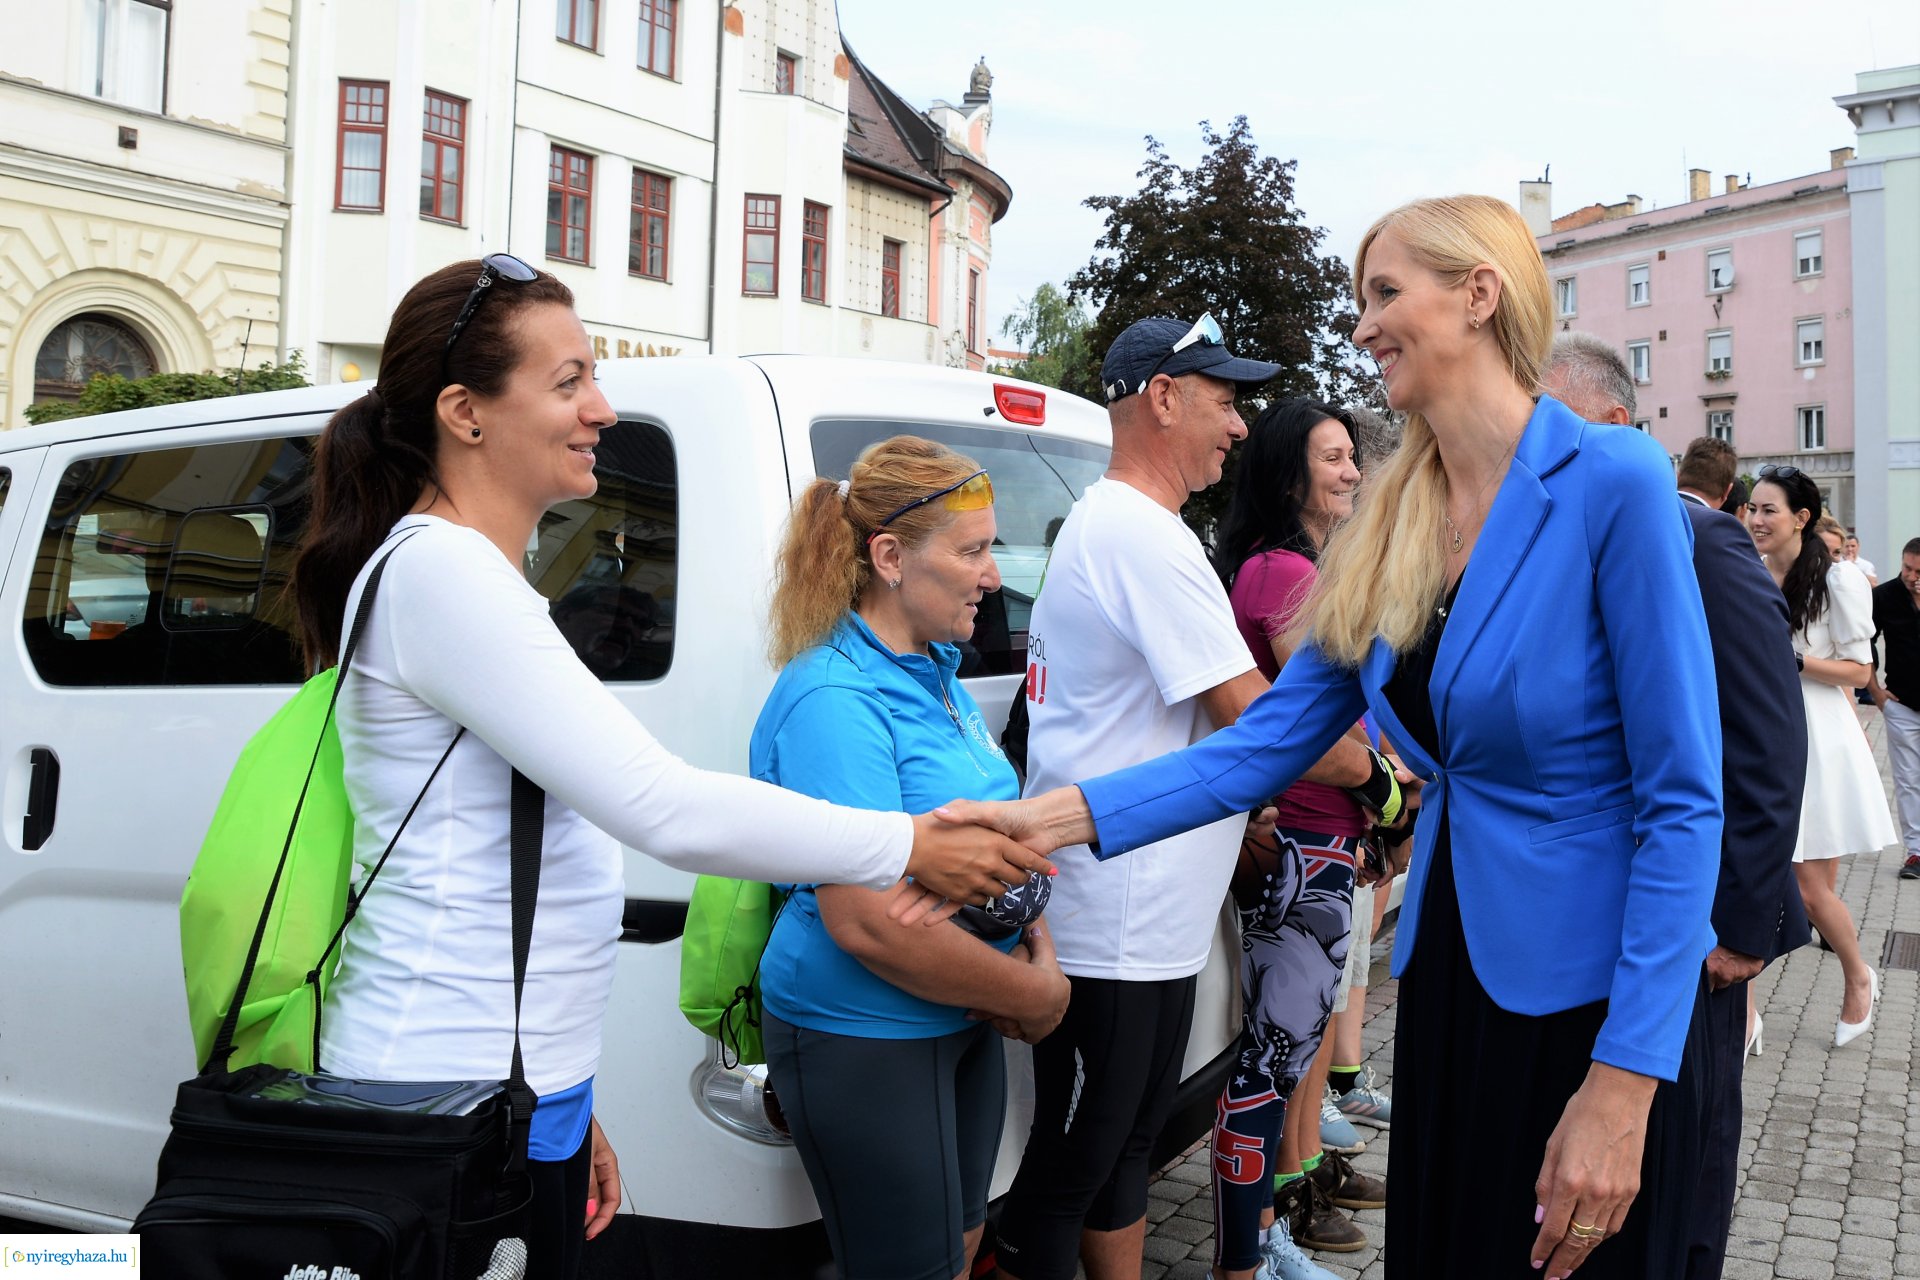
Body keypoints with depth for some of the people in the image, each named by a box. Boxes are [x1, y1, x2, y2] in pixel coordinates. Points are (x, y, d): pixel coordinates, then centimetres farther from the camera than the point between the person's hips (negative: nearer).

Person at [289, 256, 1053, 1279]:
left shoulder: (472, 576, 14)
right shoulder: (438, 573, -17)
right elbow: (663, 808, -24)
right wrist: (910, 845, -14)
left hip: (525, 1090, 9)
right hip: (454, 1099, -9)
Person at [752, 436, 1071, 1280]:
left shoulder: (938, 672, 6)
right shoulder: (834, 698, -23)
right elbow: (868, 924, -28)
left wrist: (1036, 942, -2)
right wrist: (1033, 995, -17)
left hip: (964, 1022, 9)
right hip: (861, 1042, -8)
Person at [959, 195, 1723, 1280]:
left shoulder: (1611, 483, -16)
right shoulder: (1388, 529, 4)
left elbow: (1684, 803, -17)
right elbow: (1264, 745, 2)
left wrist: (1623, 1085, -21)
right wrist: (1059, 816, -10)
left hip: (1598, 999, -6)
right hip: (1450, 976, 6)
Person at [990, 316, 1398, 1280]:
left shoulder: (1103, 523, 16)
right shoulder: (1144, 534, -19)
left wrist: (1251, 800, 14)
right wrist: (1373, 772, -5)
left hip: (1146, 922, 11)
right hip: (1116, 932, -11)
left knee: (1123, 1145, 21)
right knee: (1071, 1167, 2)